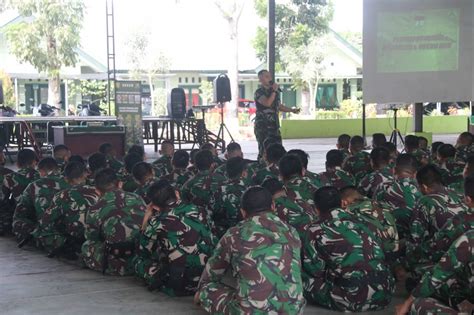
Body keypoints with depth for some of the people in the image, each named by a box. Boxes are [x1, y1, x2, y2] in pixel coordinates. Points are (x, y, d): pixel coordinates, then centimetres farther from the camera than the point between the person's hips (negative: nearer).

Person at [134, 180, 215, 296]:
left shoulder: (157, 222, -10)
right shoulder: (197, 211, 0)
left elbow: (142, 253, 7)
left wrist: (146, 220, 11)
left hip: (178, 286, -4)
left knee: (138, 260, 18)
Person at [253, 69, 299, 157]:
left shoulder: (274, 91, 15)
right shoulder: (259, 92, -8)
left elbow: (279, 106, 28)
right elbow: (267, 103, -26)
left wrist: (292, 110, 18)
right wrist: (274, 91, -17)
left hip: (274, 126, 7)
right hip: (262, 127, -7)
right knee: (264, 150, -9)